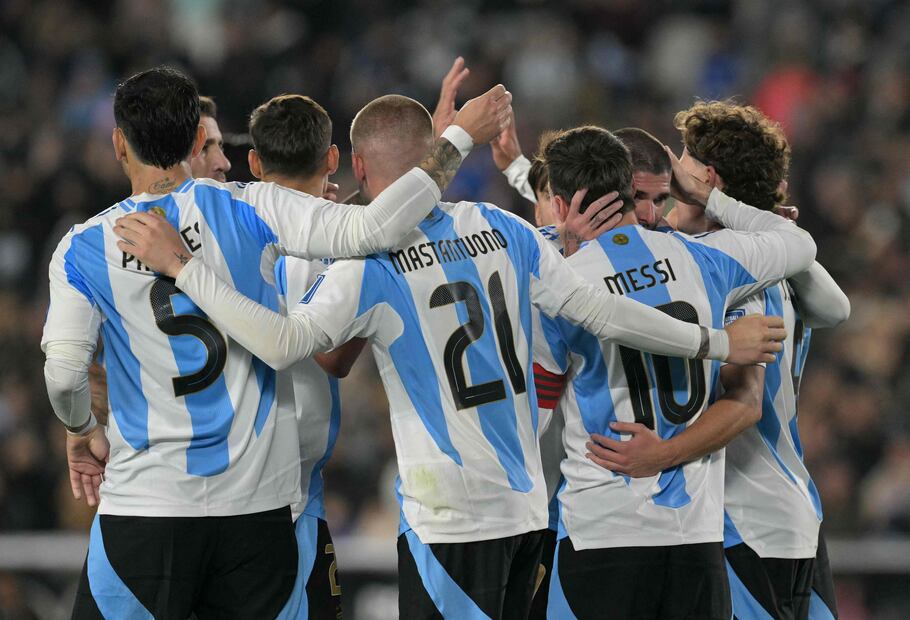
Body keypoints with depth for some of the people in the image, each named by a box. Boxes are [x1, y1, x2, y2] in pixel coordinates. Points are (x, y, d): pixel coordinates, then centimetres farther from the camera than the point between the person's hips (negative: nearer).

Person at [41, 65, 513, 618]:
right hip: (256, 503, 2)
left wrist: (83, 432, 15)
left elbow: (63, 374, -8)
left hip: (146, 503, -2)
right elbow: (371, 230, -11)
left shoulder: (84, 249, -2)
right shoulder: (247, 209, -3)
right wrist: (459, 137, -2)